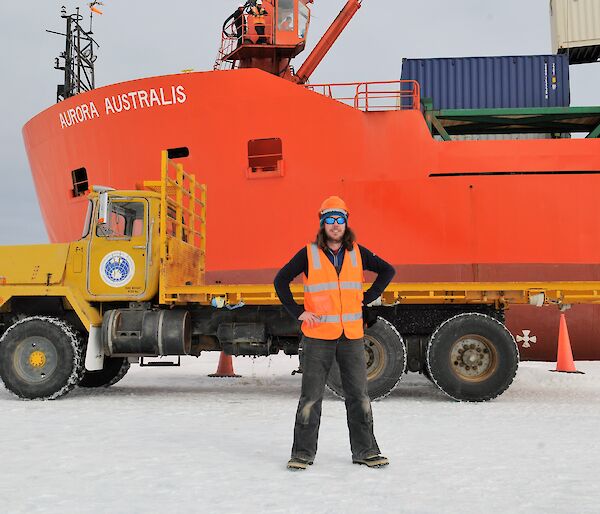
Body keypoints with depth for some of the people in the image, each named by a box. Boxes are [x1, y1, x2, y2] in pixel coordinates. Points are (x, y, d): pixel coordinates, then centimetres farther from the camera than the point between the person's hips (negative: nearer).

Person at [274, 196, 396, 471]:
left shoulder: (357, 253, 7)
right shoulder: (309, 254, 0)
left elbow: (387, 271, 18)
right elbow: (281, 280, 5)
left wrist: (367, 299, 8)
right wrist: (297, 312, -3)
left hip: (352, 336, 2)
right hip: (318, 337, -2)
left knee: (358, 395, 8)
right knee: (310, 396, 1)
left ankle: (365, 451, 19)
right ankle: (303, 453, 12)